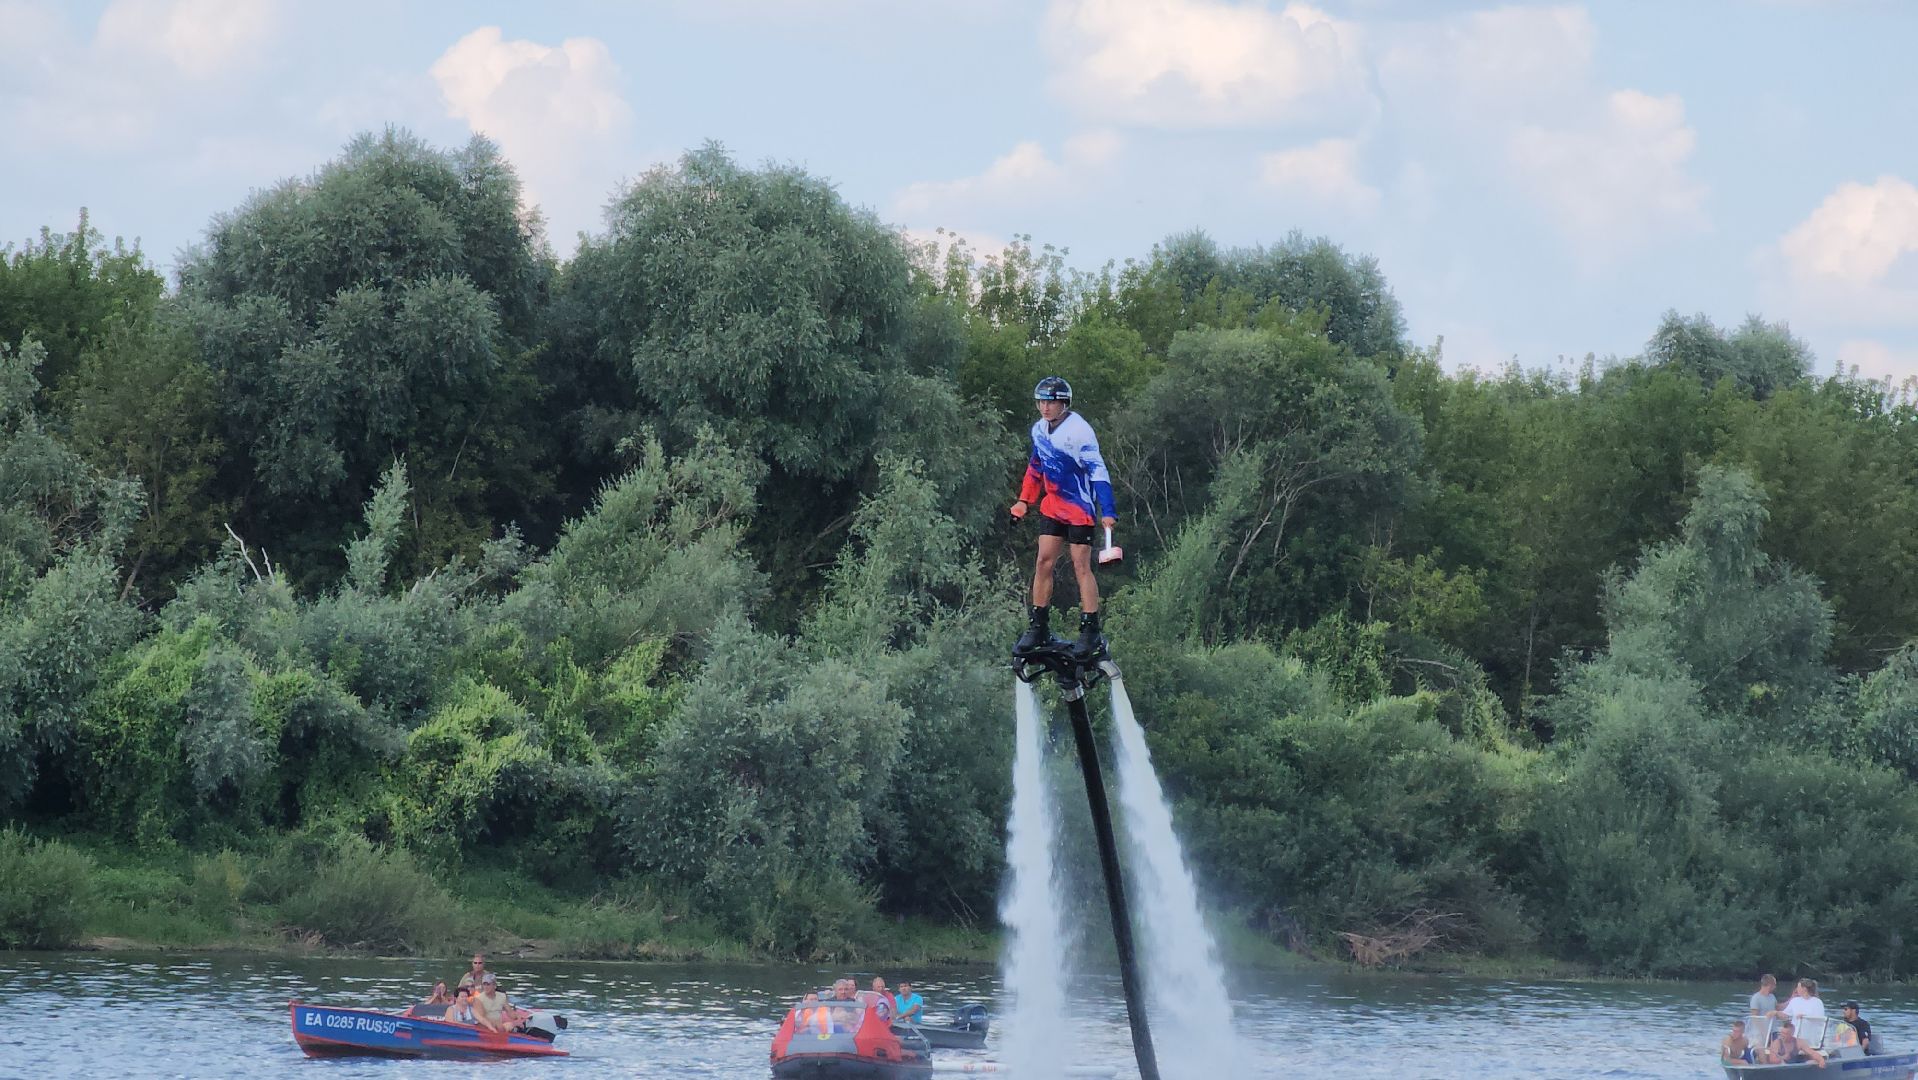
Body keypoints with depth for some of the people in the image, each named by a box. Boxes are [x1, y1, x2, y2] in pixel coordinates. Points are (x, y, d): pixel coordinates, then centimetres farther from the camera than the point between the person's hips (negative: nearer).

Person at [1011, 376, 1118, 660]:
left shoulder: (1079, 431, -19)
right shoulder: (1040, 430, 4)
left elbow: (1097, 471, -23)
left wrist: (1107, 511, -29)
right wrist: (1024, 500, 19)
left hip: (1079, 508, -7)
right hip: (1052, 505, 7)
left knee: (1081, 567, -6)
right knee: (1044, 562, 2)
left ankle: (1091, 633, -2)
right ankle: (1038, 628, 7)